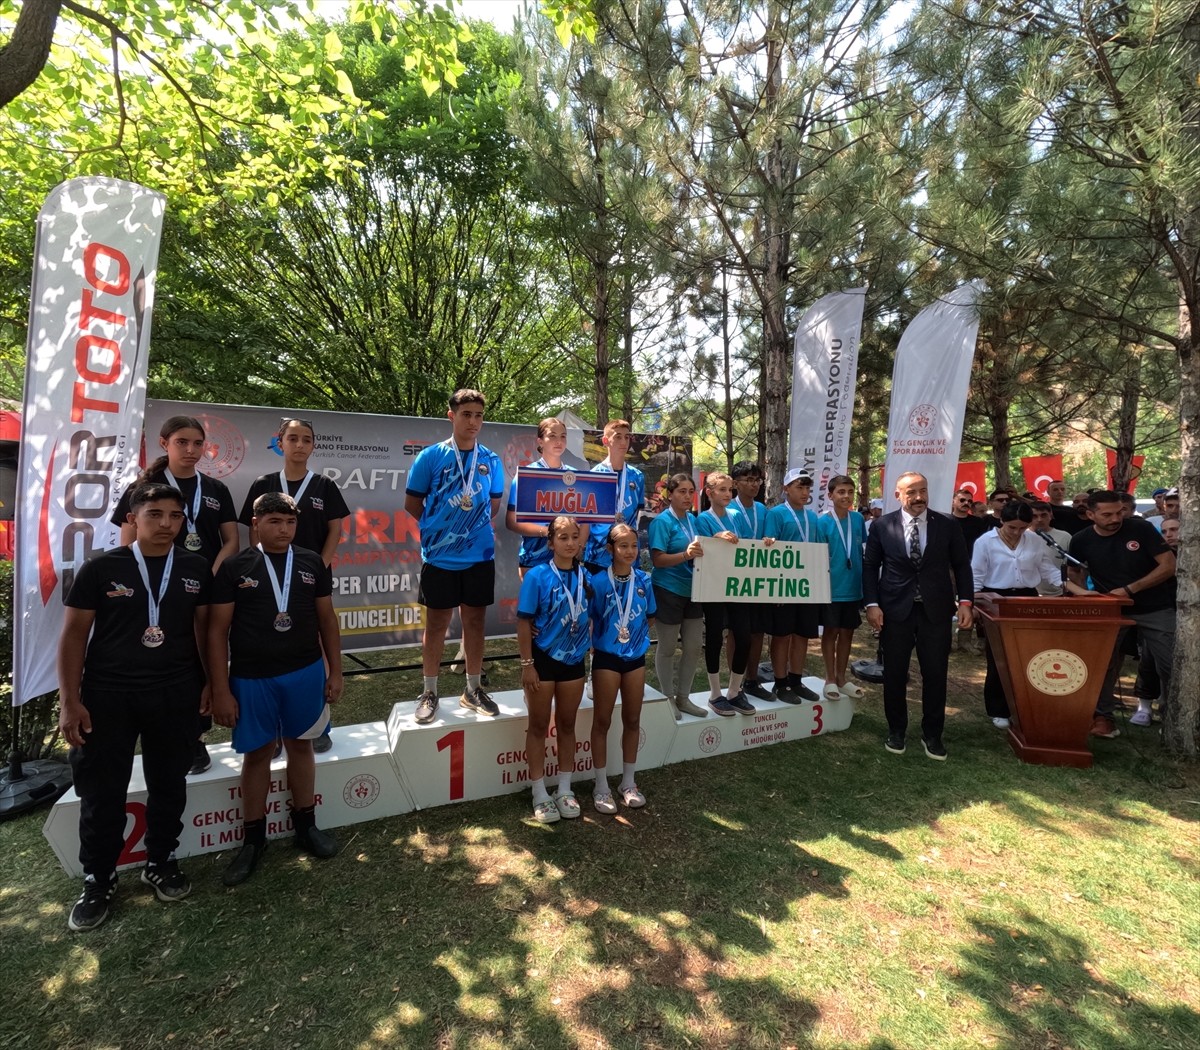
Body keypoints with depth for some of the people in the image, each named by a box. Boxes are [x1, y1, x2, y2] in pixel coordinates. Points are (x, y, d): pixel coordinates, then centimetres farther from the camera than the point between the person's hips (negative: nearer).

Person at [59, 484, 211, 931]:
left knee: (169, 784, 13)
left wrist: (210, 681, 3)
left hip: (175, 694, 2)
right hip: (106, 694, -2)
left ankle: (161, 862, 33)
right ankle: (98, 880, 28)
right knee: (102, 792, 8)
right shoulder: (101, 568, -6)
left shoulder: (195, 570, 0)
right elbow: (74, 633, -3)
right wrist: (69, 700, -7)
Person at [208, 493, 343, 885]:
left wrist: (335, 671, 6)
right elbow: (217, 631, -4)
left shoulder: (312, 563, 0)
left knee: (300, 746, 15)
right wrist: (221, 690, -6)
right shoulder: (234, 568, -6)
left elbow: (327, 620, 6)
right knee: (257, 754, 11)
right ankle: (253, 837, 28)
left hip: (306, 673, 2)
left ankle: (305, 824, 31)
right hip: (252, 678, -1)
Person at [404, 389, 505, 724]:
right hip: (440, 556, -2)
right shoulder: (431, 456, -5)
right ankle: (429, 693, 22)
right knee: (437, 624, 8)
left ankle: (473, 690, 24)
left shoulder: (491, 461, 3)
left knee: (475, 622, 11)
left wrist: (475, 525, 2)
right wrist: (440, 525, 2)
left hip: (479, 555, 3)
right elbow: (412, 503, 0)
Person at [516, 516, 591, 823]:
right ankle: (540, 795, 22)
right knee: (538, 726, 8)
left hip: (573, 660, 4)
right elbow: (524, 622, -13)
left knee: (567, 725, 15)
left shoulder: (585, 576, -1)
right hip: (542, 659, -4)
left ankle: (565, 790, 30)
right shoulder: (538, 576, -13)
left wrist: (586, 643, -1)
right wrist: (527, 664, -14)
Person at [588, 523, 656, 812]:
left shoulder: (644, 580, -1)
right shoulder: (598, 581, -13)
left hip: (636, 657, 4)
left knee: (632, 720, 14)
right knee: (602, 721, 7)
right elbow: (586, 619, -9)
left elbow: (650, 617, 10)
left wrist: (638, 635, 0)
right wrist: (593, 644, -15)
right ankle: (601, 787, 21)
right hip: (606, 658, -4)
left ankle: (628, 782, 30)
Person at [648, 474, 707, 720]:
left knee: (694, 646, 11)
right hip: (668, 591, -7)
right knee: (667, 648, 7)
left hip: (692, 590, 7)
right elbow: (658, 559, -19)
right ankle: (668, 698, 23)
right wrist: (686, 555, -31)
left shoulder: (692, 520, 7)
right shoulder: (662, 521, -13)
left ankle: (683, 697, 27)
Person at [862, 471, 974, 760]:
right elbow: (870, 566, 2)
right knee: (894, 673, 9)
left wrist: (965, 601, -3)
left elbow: (961, 565, 7)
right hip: (895, 609, 0)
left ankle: (932, 734, 24)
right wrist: (872, 604, -6)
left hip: (935, 609, 1)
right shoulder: (882, 526, -1)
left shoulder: (947, 526, 2)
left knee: (935, 674, 6)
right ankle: (896, 730, 26)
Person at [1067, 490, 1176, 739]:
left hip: (1155, 610, -1)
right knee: (1104, 664, 2)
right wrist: (1084, 592, -11)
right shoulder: (1081, 541, -7)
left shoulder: (1141, 528, -13)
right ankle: (1103, 715, 14)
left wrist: (1129, 590, -20)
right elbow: (1073, 575, 10)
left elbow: (1169, 566, -13)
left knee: (1171, 665, 4)